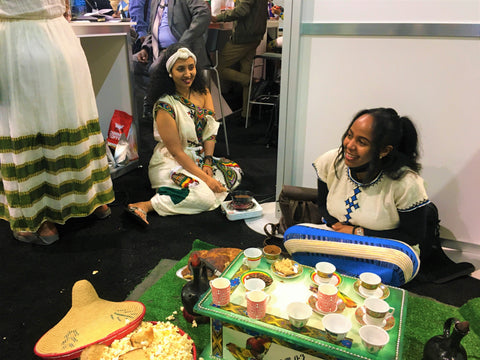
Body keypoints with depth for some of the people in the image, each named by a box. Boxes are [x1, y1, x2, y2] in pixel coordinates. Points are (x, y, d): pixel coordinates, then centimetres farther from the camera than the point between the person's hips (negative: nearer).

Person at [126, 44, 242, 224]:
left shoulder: (202, 92, 2)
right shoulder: (165, 106, -20)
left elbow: (210, 130, 0)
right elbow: (176, 151, -21)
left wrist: (207, 163, -13)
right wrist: (205, 178, -23)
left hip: (199, 158, 8)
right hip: (171, 163, -8)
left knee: (235, 172, -5)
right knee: (205, 198, -27)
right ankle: (145, 206, -19)